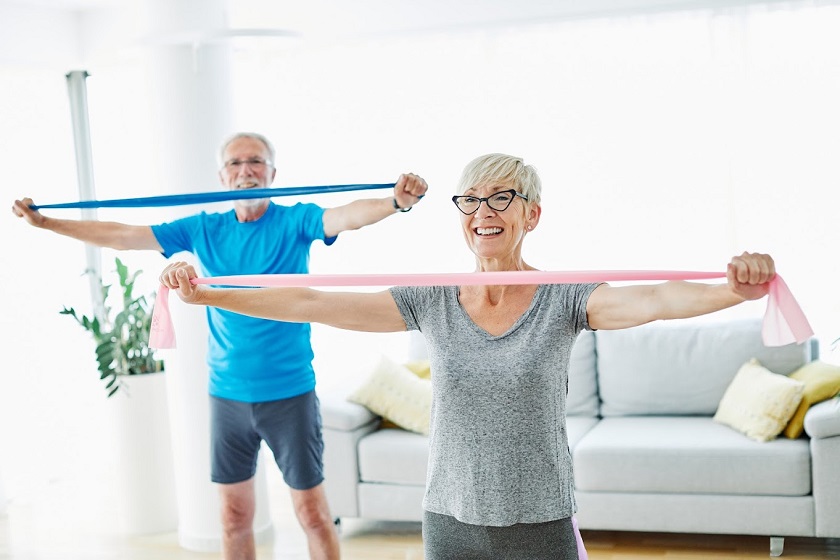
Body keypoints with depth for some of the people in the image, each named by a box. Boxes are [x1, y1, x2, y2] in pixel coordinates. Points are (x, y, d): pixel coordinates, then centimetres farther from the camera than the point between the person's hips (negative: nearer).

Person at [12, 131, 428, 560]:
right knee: (234, 515, 13)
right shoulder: (203, 230, 5)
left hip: (290, 392, -3)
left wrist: (396, 202, -46)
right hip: (226, 394, 4)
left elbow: (347, 215, -26)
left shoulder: (295, 221, -6)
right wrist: (44, 222, 6)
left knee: (312, 512, 4)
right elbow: (122, 235, 7)